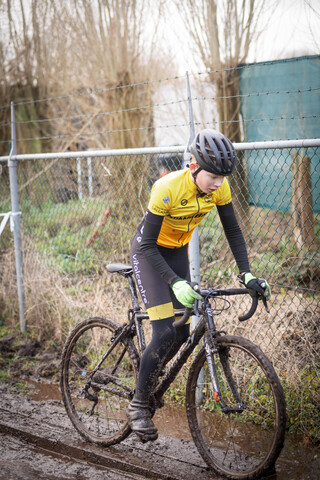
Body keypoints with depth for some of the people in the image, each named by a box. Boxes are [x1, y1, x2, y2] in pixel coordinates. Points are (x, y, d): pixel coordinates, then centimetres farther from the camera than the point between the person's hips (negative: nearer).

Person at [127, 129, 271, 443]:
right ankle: (138, 405, -1)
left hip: (178, 251, 6)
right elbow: (148, 246, -30)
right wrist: (176, 283, -40)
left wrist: (246, 273, -18)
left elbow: (233, 230, -6)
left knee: (182, 333, 4)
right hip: (148, 252, -6)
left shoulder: (220, 187, -17)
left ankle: (146, 380, 29)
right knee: (165, 334, -16)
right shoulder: (168, 188, -33)